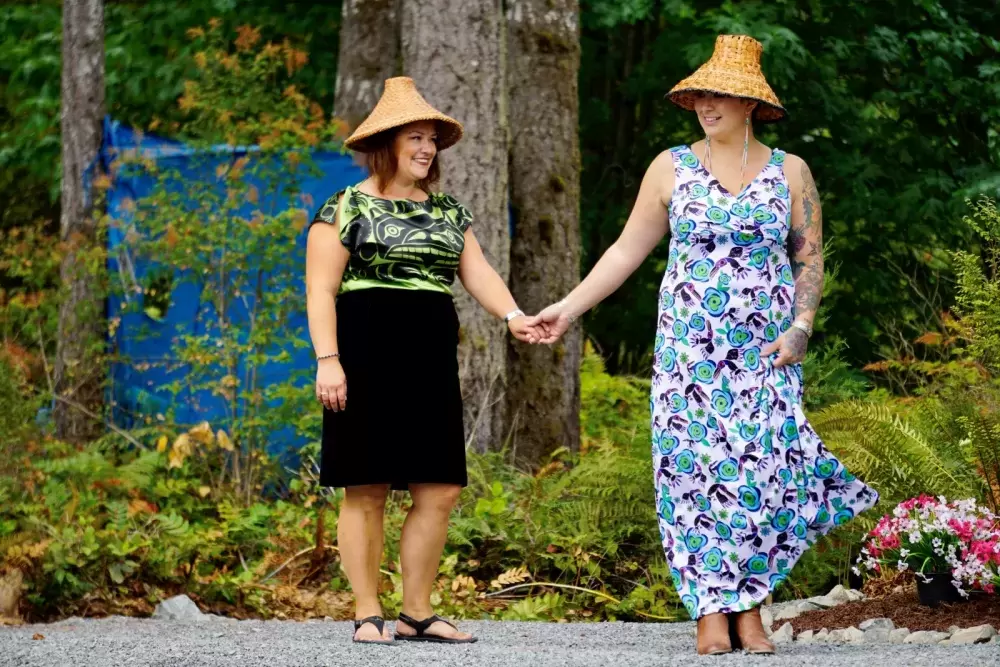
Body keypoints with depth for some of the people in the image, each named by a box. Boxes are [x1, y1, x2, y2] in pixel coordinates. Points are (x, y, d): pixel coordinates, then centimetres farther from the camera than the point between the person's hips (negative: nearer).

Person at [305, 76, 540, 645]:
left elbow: (477, 270, 6)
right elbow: (321, 289, -6)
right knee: (367, 490, -3)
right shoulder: (347, 208, 0)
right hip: (367, 358, -6)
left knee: (440, 489, 2)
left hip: (430, 363, 6)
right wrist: (327, 359, -16)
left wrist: (512, 314, -13)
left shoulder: (448, 212, 17)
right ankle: (368, 615, 3)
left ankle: (418, 613, 10)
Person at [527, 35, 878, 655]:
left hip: (765, 350, 0)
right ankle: (711, 613, 0)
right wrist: (568, 308, 1)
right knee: (697, 472, -5)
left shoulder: (791, 172, 5)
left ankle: (749, 608, 2)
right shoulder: (672, 168, 5)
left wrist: (799, 329, -6)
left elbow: (810, 260, 9)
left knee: (763, 472, -8)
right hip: (689, 347, 0)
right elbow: (628, 250, 7)